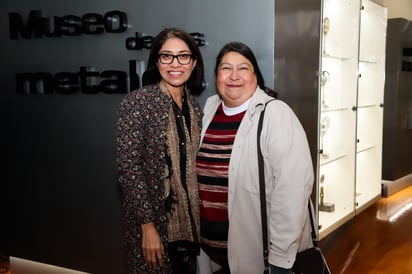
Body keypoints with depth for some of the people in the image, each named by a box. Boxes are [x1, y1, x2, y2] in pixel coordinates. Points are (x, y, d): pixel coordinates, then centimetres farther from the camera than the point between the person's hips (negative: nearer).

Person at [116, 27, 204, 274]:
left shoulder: (194, 106, 6)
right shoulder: (137, 103, -13)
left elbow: (191, 165, 11)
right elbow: (128, 168, -16)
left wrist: (196, 220, 7)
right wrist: (147, 225, -18)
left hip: (188, 221, 6)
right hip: (154, 221, -5)